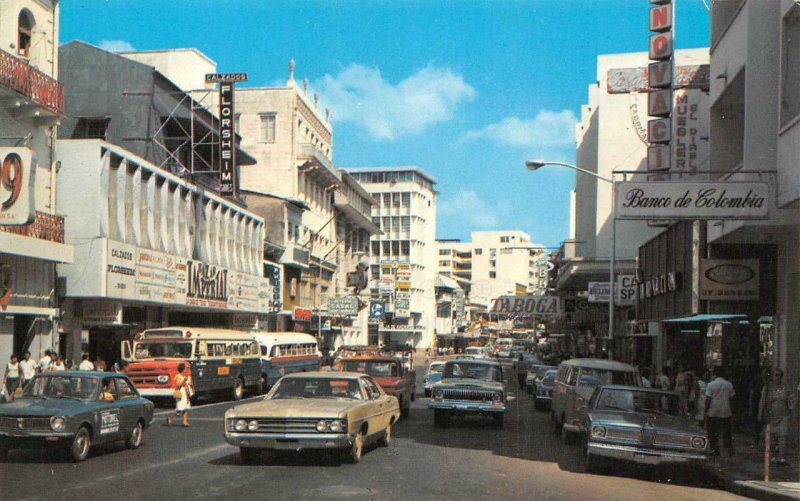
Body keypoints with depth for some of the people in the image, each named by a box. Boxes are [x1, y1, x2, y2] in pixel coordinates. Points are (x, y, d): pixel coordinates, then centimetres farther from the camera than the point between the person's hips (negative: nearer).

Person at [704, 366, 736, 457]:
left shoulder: (711, 385, -8)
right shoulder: (729, 384, 2)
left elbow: (708, 399, -10)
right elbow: (732, 396, 9)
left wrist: (706, 411, -3)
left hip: (713, 413, -3)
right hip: (726, 412, 3)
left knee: (712, 432, 6)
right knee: (726, 432, 11)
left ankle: (715, 450, 4)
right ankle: (730, 450, 10)